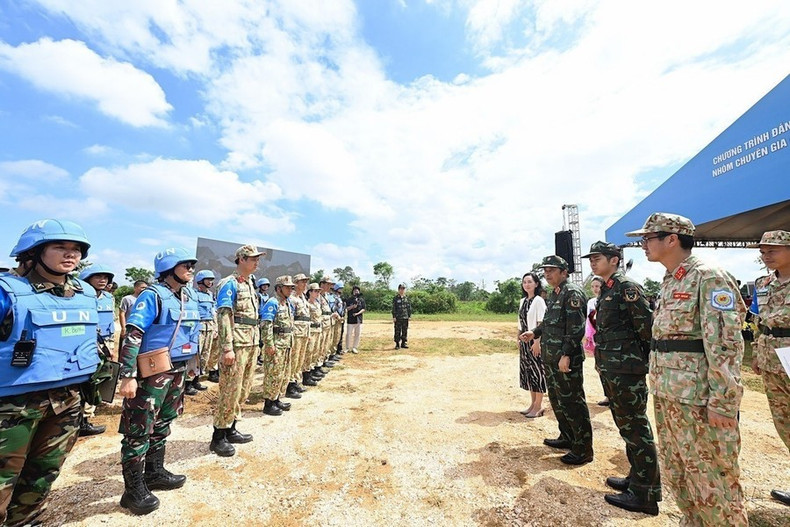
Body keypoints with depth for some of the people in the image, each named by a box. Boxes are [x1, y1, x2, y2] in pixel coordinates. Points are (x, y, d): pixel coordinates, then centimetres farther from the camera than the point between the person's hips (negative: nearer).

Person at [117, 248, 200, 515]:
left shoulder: (189, 297, 9)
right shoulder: (152, 295, -15)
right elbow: (132, 336, -19)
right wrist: (128, 376, -23)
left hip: (178, 370, 8)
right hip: (152, 372, -8)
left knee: (162, 424, 20)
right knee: (139, 429, 4)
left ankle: (155, 472, 35)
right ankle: (134, 489, 18)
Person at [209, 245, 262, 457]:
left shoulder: (250, 284, 15)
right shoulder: (229, 284, -11)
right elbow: (224, 317, -18)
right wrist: (227, 348, -22)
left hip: (251, 344, 9)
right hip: (237, 344, -9)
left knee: (242, 390, 16)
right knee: (230, 391, 0)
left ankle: (230, 430, 30)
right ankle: (218, 438, 15)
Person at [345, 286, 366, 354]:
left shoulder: (361, 300, 8)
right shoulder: (348, 299, 3)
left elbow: (363, 309, 3)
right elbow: (346, 309, -2)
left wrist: (357, 313, -13)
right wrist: (352, 307, -17)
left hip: (359, 319, 2)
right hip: (350, 319, -2)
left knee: (358, 334, 5)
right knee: (349, 334, 0)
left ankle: (354, 347, 17)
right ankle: (347, 348, 13)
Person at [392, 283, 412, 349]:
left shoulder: (407, 298, 9)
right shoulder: (395, 298, -1)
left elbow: (409, 307, 13)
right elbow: (393, 308, -3)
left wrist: (409, 315, 8)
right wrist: (394, 317, -8)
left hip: (405, 317, 4)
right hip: (398, 318, -3)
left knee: (405, 331, 7)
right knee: (397, 331, 0)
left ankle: (403, 343, 17)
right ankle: (397, 344, 9)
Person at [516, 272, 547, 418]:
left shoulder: (539, 300, -10)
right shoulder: (522, 301, 11)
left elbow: (541, 323, -14)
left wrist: (537, 342, -19)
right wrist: (519, 339, 12)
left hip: (535, 341, -7)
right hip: (524, 341, 7)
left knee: (537, 370, 1)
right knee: (527, 371, 12)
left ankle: (538, 406, 13)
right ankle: (532, 403, 24)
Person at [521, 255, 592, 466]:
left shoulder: (572, 293, -13)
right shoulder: (553, 295, 15)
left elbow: (576, 328, -20)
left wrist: (566, 354, -23)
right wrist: (534, 333, 10)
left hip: (567, 359, -10)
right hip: (550, 358, 10)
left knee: (572, 402, 1)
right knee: (556, 399, 19)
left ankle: (583, 449, 15)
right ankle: (567, 437, 35)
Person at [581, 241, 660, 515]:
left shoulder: (627, 287, -14)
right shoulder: (605, 290, 14)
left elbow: (647, 326, -16)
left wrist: (642, 359, -7)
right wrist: (604, 364, 17)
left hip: (627, 370, -9)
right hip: (609, 370, 9)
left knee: (636, 428, 2)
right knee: (625, 425, 19)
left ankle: (645, 494, 15)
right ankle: (636, 477, 34)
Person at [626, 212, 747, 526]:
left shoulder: (708, 277, -13)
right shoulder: (669, 281, 12)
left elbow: (725, 343, -18)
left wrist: (722, 402, -19)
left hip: (697, 397, -8)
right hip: (666, 393, 8)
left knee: (711, 478, 6)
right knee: (675, 470, 19)